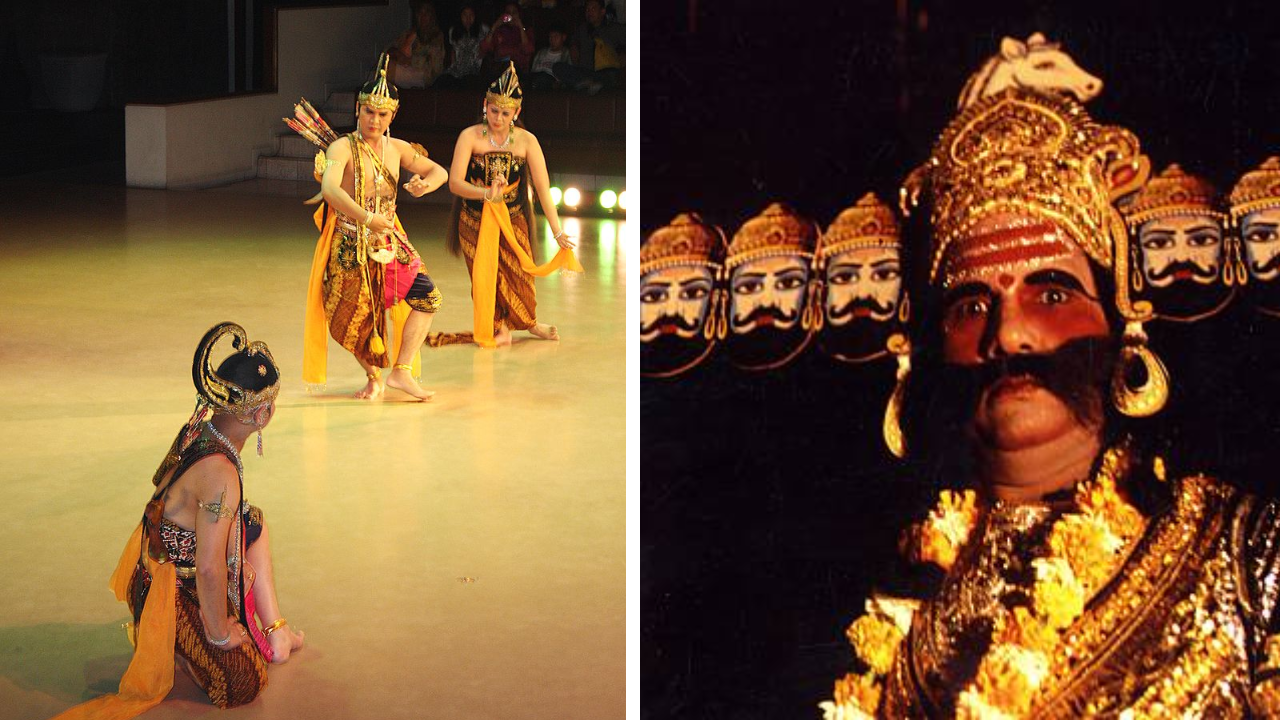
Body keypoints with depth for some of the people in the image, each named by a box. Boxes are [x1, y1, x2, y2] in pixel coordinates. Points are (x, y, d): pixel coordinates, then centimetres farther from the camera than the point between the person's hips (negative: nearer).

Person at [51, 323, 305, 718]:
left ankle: (272, 626, 21)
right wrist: (219, 632, -16)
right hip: (181, 600, -9)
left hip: (164, 564, 9)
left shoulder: (199, 430, -3)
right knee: (243, 684, -5)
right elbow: (209, 569, -32)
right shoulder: (220, 474, -32)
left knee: (253, 524, 21)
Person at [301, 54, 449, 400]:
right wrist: (367, 218, -37)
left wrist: (426, 184, -7)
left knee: (426, 295, -6)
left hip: (388, 241, 5)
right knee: (353, 316, 0)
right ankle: (374, 376, 25)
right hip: (350, 245, -5)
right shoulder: (343, 148, -14)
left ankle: (402, 370, -2)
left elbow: (438, 171, 17)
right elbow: (329, 189, -32)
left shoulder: (397, 148, 6)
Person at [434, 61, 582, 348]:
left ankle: (528, 321, 31)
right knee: (485, 273, 0)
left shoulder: (526, 141, -7)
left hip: (512, 219, 1)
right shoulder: (470, 137, -12)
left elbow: (542, 187, -9)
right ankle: (496, 327, 22)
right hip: (475, 220, -1)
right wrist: (486, 193, -37)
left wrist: (557, 230, -14)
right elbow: (455, 182, -19)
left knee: (518, 272, 4)